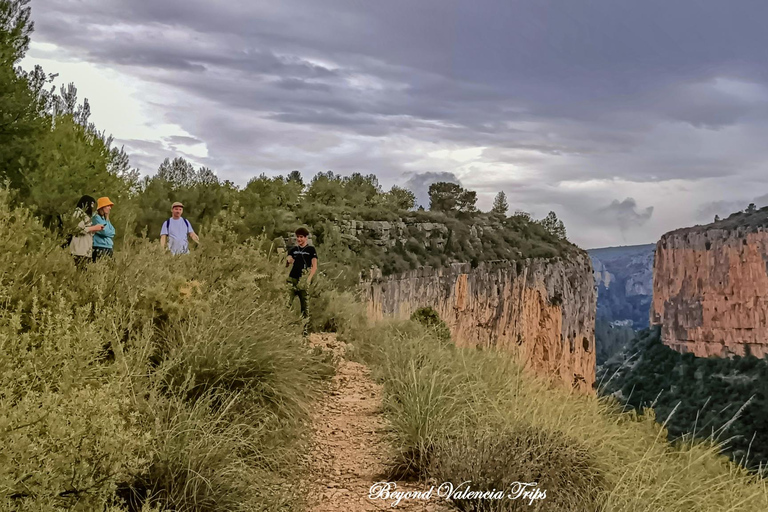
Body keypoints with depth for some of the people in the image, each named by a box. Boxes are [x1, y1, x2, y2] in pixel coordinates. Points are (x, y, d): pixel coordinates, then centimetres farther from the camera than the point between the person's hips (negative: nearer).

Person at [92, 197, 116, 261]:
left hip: (109, 249, 8)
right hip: (99, 249, -8)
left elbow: (113, 232, 9)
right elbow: (105, 232, -13)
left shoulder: (106, 219, 19)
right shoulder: (96, 218, -6)